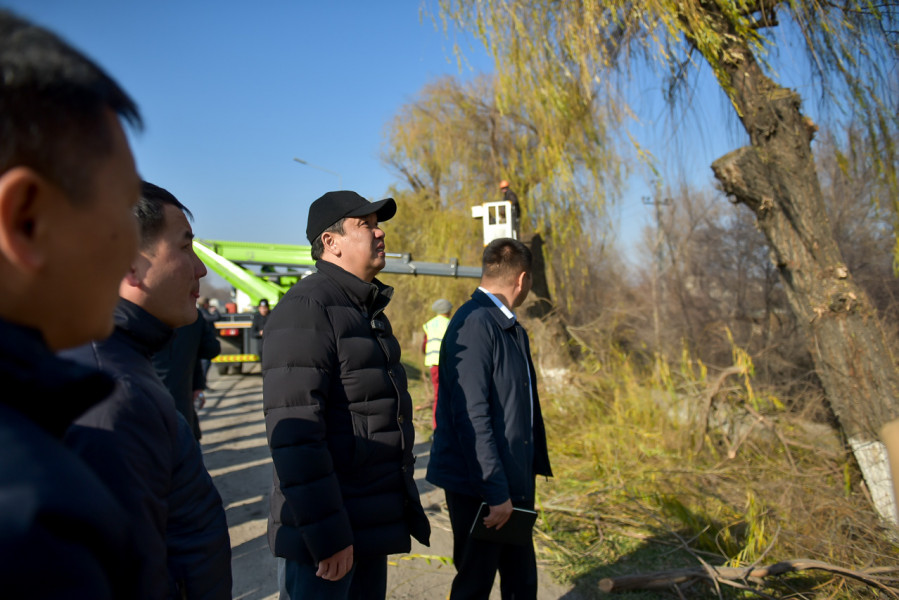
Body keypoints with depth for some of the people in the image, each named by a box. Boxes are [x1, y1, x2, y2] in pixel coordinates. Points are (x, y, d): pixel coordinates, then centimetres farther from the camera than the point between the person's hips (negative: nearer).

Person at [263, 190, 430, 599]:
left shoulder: (369, 309, 13)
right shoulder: (306, 308, -17)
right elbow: (294, 432, -24)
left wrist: (404, 503, 20)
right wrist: (327, 535, -22)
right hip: (324, 536, -9)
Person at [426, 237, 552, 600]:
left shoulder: (511, 328, 11)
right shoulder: (474, 324, -20)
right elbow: (470, 416, -24)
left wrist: (535, 465, 15)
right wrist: (495, 491, -22)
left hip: (514, 481, 9)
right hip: (479, 486, -9)